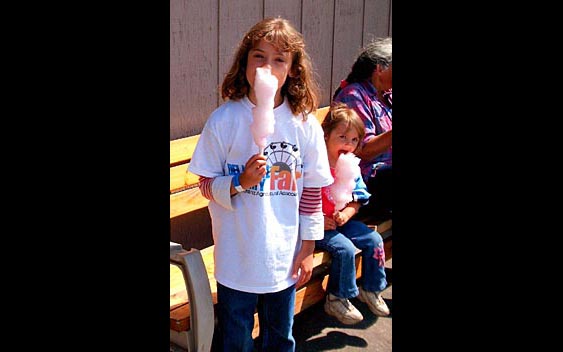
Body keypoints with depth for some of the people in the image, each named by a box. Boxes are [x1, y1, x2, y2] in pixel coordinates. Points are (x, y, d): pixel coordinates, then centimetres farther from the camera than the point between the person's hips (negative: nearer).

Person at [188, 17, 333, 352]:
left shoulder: (305, 123, -5)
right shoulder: (224, 119, -10)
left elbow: (312, 189, 1)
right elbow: (206, 184, -4)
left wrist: (308, 249, 3)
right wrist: (240, 182, -23)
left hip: (285, 258, 2)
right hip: (236, 258, -1)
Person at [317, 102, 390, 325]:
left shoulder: (352, 167, 4)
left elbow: (357, 201, 7)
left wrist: (346, 215, -12)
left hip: (342, 221, 7)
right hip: (319, 224, -7)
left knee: (374, 240, -1)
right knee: (345, 248, -24)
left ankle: (370, 289, 20)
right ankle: (336, 299, -4)